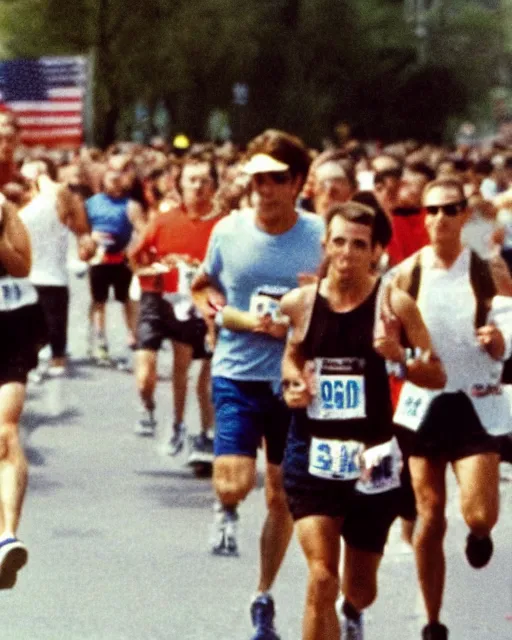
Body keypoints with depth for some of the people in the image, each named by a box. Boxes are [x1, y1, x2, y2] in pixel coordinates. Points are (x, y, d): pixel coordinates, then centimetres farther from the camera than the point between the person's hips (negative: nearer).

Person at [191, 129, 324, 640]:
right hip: (238, 374, 0)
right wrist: (247, 321, -9)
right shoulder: (229, 231, -4)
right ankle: (226, 511, 22)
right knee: (233, 484, -16)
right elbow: (202, 290, 10)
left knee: (281, 498, 9)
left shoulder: (320, 236, -6)